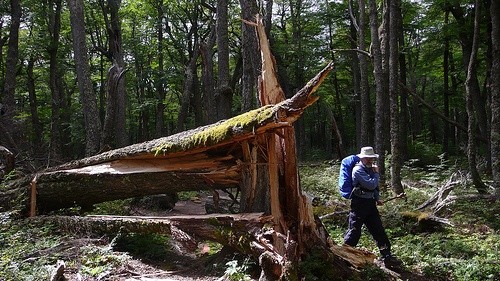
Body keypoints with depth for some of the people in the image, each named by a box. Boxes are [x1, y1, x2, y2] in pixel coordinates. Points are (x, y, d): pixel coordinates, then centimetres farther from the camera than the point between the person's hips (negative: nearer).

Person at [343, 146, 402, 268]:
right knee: (354, 231, -1)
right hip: (359, 204, -8)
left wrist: (377, 198, 13)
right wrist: (376, 173, -9)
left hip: (370, 203, 8)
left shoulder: (370, 169, 12)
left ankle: (387, 257, 11)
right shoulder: (358, 170, -15)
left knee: (379, 230, 7)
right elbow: (371, 185, -23)